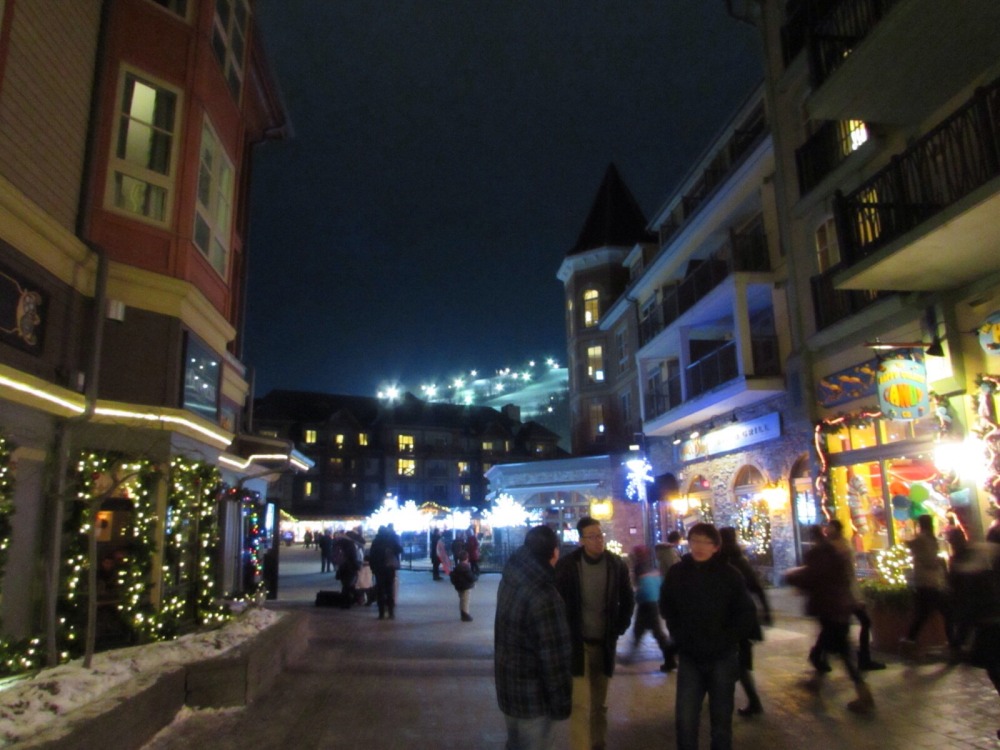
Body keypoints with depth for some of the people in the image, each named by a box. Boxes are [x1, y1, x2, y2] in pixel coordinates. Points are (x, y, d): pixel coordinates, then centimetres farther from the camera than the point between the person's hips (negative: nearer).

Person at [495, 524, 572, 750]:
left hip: (507, 685, 8)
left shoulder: (510, 578, -3)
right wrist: (561, 703, -13)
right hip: (531, 696, -8)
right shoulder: (545, 598, -30)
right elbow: (555, 657, -25)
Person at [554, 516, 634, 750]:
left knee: (600, 704, 16)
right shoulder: (566, 565, -11)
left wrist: (619, 628, 4)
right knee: (580, 705, -4)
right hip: (577, 643, -3)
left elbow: (628, 600, 10)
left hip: (605, 643, 3)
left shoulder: (617, 565, -3)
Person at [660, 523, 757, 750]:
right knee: (684, 718, 0)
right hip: (689, 657, 1)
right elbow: (666, 608, 12)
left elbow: (747, 615, -3)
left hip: (722, 657, -1)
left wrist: (726, 640, -10)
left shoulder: (729, 574, -9)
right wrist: (680, 636, 2)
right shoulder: (677, 572, -3)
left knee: (721, 719, 11)